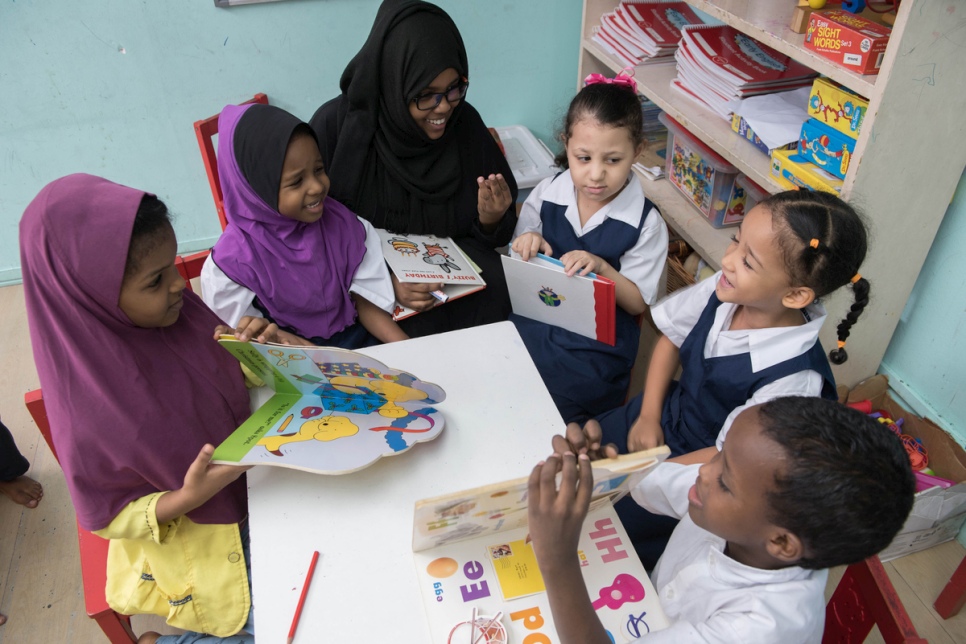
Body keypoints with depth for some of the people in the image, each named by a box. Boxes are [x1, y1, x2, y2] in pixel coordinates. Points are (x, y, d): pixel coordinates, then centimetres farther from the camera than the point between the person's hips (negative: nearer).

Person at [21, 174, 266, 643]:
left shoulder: (177, 310, -15)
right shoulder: (85, 408, -29)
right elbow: (102, 517, -14)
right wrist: (186, 499, -30)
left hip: (251, 494, 6)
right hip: (196, 549, -5)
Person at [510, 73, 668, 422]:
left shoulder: (646, 223, -10)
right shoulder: (547, 194, -2)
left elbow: (639, 302, -5)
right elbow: (519, 264, 11)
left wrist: (601, 267, -23)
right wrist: (525, 244, -13)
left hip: (594, 344, -3)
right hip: (531, 323, 4)